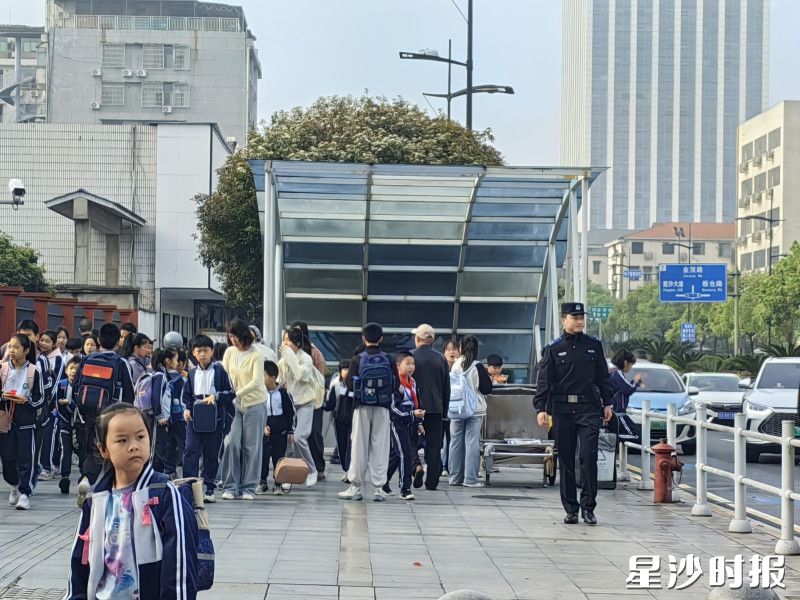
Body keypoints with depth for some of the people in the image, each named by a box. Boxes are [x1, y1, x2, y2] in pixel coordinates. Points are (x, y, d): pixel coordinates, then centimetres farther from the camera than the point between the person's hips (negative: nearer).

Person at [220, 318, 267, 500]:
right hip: (234, 404, 3)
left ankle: (248, 487, 9)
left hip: (254, 405, -3)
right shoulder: (229, 352, 5)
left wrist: (237, 393, -27)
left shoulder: (256, 355, -9)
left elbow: (256, 382, -17)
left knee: (252, 446, 1)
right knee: (231, 443, -6)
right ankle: (230, 486, 2)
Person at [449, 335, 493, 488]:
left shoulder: (454, 366, -4)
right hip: (475, 409, -3)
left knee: (456, 441, 10)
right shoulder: (478, 367, -11)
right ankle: (470, 479, -4)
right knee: (472, 442, -1)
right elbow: (487, 388, -8)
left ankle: (455, 477, 14)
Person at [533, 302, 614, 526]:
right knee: (566, 461, 4)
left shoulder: (594, 345, 10)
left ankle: (588, 507, -3)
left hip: (589, 409, 0)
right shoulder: (553, 349, 5)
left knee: (589, 457, -10)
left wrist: (607, 403, 11)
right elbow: (543, 381, 2)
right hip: (562, 411, 0)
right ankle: (570, 509, 12)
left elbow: (603, 377, 16)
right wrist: (541, 409, -6)